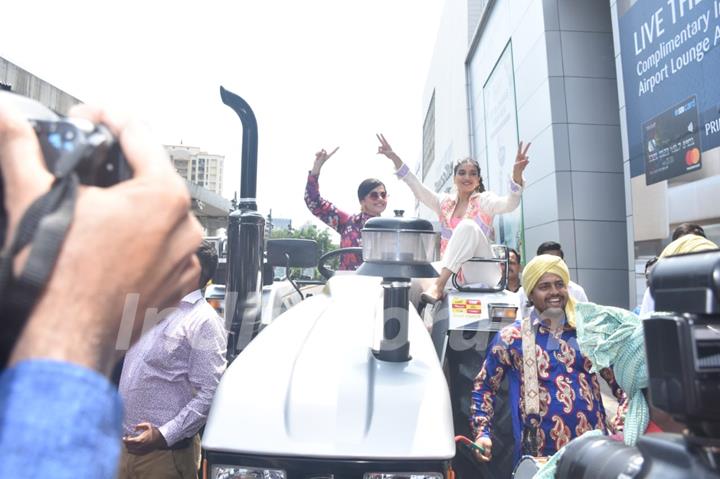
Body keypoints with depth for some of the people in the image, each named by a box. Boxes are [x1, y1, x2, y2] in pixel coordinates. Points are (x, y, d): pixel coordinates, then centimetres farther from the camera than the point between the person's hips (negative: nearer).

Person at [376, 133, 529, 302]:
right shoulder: (445, 202, 13)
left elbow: (509, 204, -16)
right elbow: (418, 188, 3)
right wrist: (395, 159, -8)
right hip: (453, 272, 3)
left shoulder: (484, 200, 3)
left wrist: (517, 174, -36)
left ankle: (439, 284, -40)